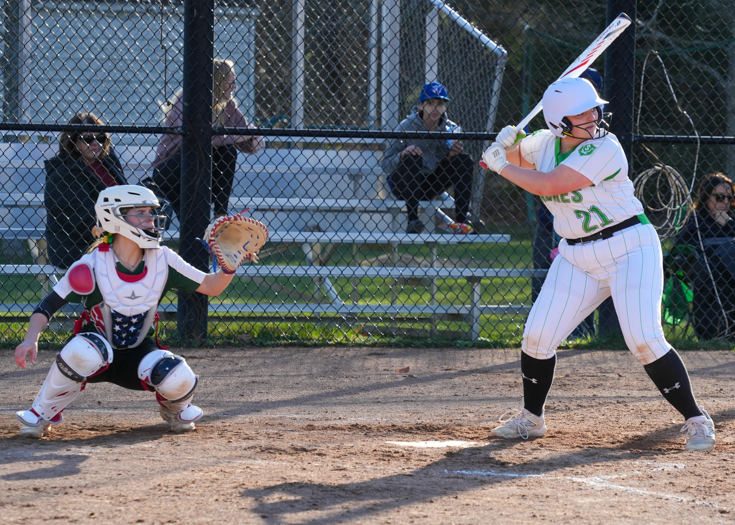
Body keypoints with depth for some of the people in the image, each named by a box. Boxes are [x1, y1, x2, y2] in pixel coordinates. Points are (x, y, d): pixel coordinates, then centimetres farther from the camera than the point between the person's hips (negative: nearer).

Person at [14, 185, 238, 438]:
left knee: (179, 379, -29)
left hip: (136, 355, 2)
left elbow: (210, 287, -5)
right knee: (82, 351, -39)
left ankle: (174, 407, 12)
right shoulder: (92, 265, -19)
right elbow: (47, 306, -15)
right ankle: (41, 415, -13)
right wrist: (31, 340, -32)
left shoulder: (162, 260, -10)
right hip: (98, 353, -2)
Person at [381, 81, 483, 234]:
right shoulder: (406, 127, -15)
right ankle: (412, 220, -37)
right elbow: (385, 165, -15)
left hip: (431, 185, 4)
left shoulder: (450, 129, -3)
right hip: (402, 185, -4)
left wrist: (451, 155, -17)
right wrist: (402, 154, -34)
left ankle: (462, 220, -21)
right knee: (412, 158, -33)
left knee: (465, 161, -10)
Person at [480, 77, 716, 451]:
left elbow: (547, 185, -26)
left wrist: (501, 166, -14)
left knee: (645, 341, -18)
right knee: (537, 337, 1)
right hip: (576, 258, 6)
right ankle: (530, 420, 22)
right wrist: (507, 145, 1)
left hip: (629, 249, -6)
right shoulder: (545, 143, 2)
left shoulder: (605, 149, -21)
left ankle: (696, 421, -8)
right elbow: (517, 156, 25)